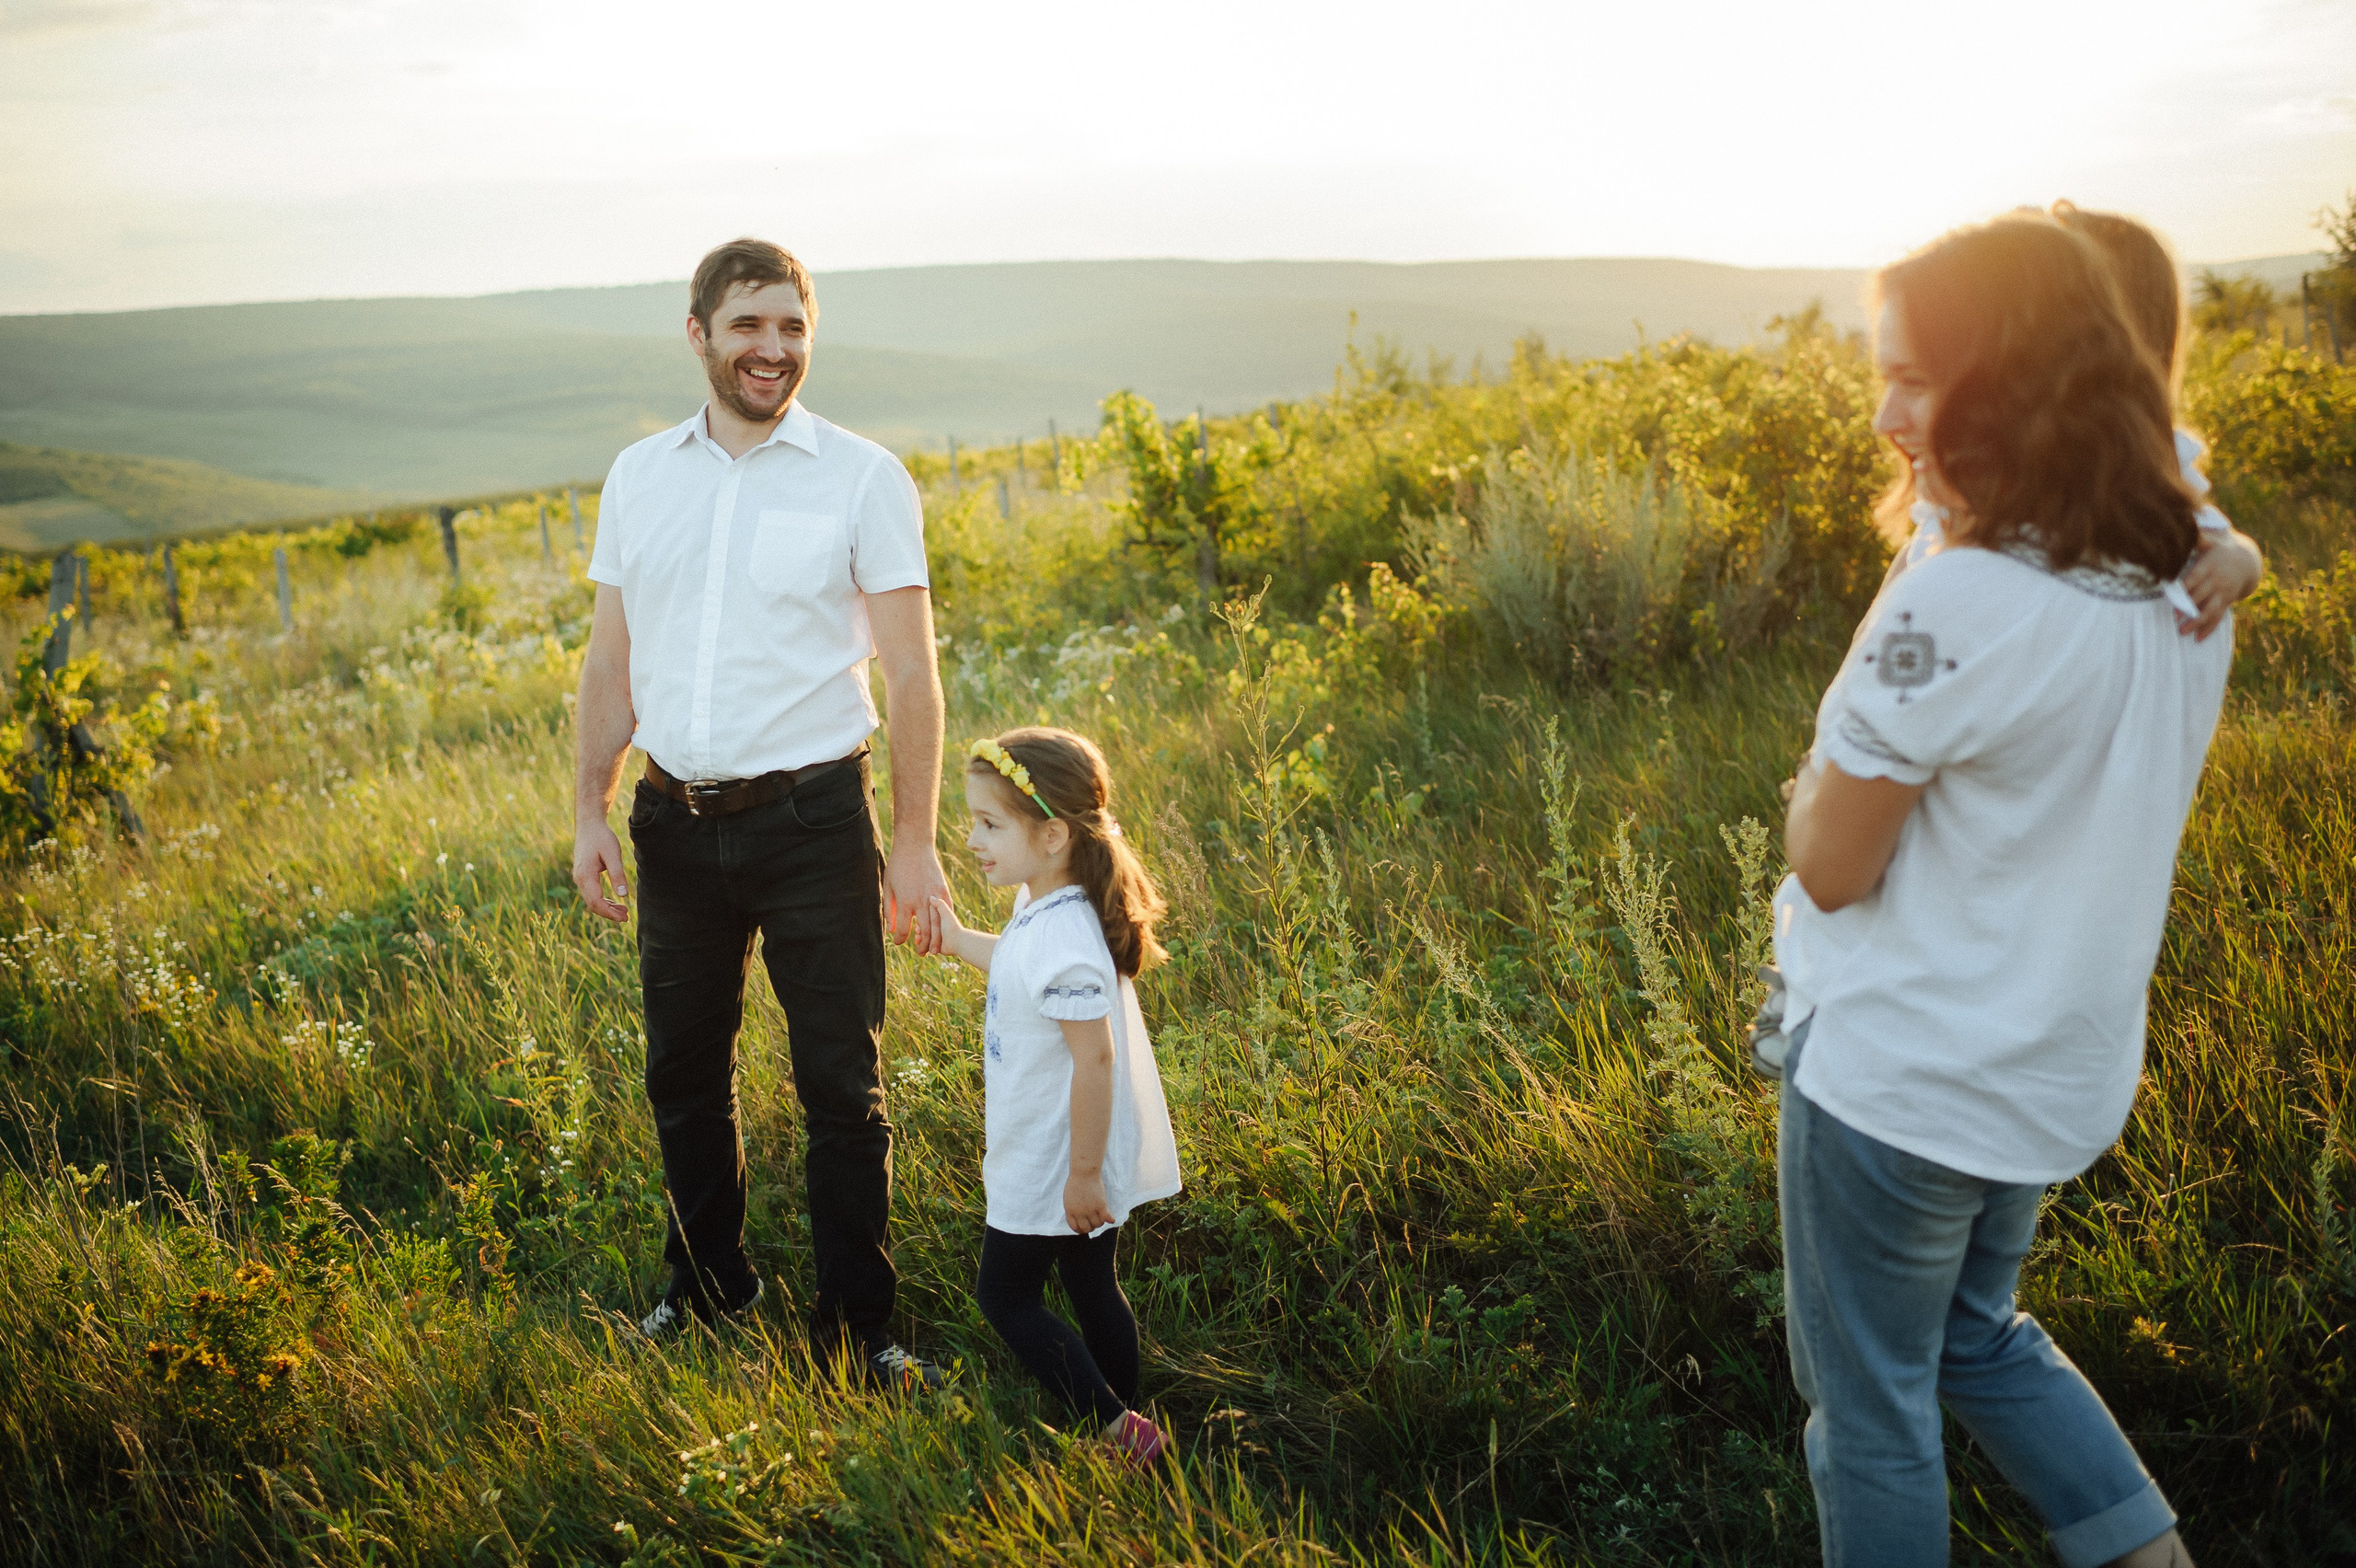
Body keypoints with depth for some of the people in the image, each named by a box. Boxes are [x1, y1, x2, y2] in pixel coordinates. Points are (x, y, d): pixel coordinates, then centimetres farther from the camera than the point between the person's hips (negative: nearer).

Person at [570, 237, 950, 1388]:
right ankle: (705, 1290, 37)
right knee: (683, 1074, 16)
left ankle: (854, 1331, 18)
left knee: (841, 1087, 2)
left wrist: (915, 841, -8)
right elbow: (611, 660, 12)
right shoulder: (639, 476, 7)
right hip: (676, 823, 4)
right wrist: (589, 813, 7)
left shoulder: (862, 479, -4)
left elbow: (909, 671, -5)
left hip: (812, 819, -4)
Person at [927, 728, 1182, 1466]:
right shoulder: (1048, 907, 0)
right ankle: (1129, 1425, 31)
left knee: (1006, 1296, 6)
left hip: (1055, 1167, -9)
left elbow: (1094, 1059, -28)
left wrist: (1083, 1175, -22)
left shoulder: (1062, 941, -30)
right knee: (1092, 1287, 19)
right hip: (1071, 1158, 9)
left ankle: (1116, 1429, 8)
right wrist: (958, 940, 20)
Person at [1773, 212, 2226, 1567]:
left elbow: (1831, 869, -18)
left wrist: (1825, 786, -2)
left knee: (1870, 1404, 14)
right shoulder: (2185, 589, -1)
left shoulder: (1953, 609, -26)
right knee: (1976, 1333, 31)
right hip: (2066, 1076, 8)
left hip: (1898, 1084, -8)